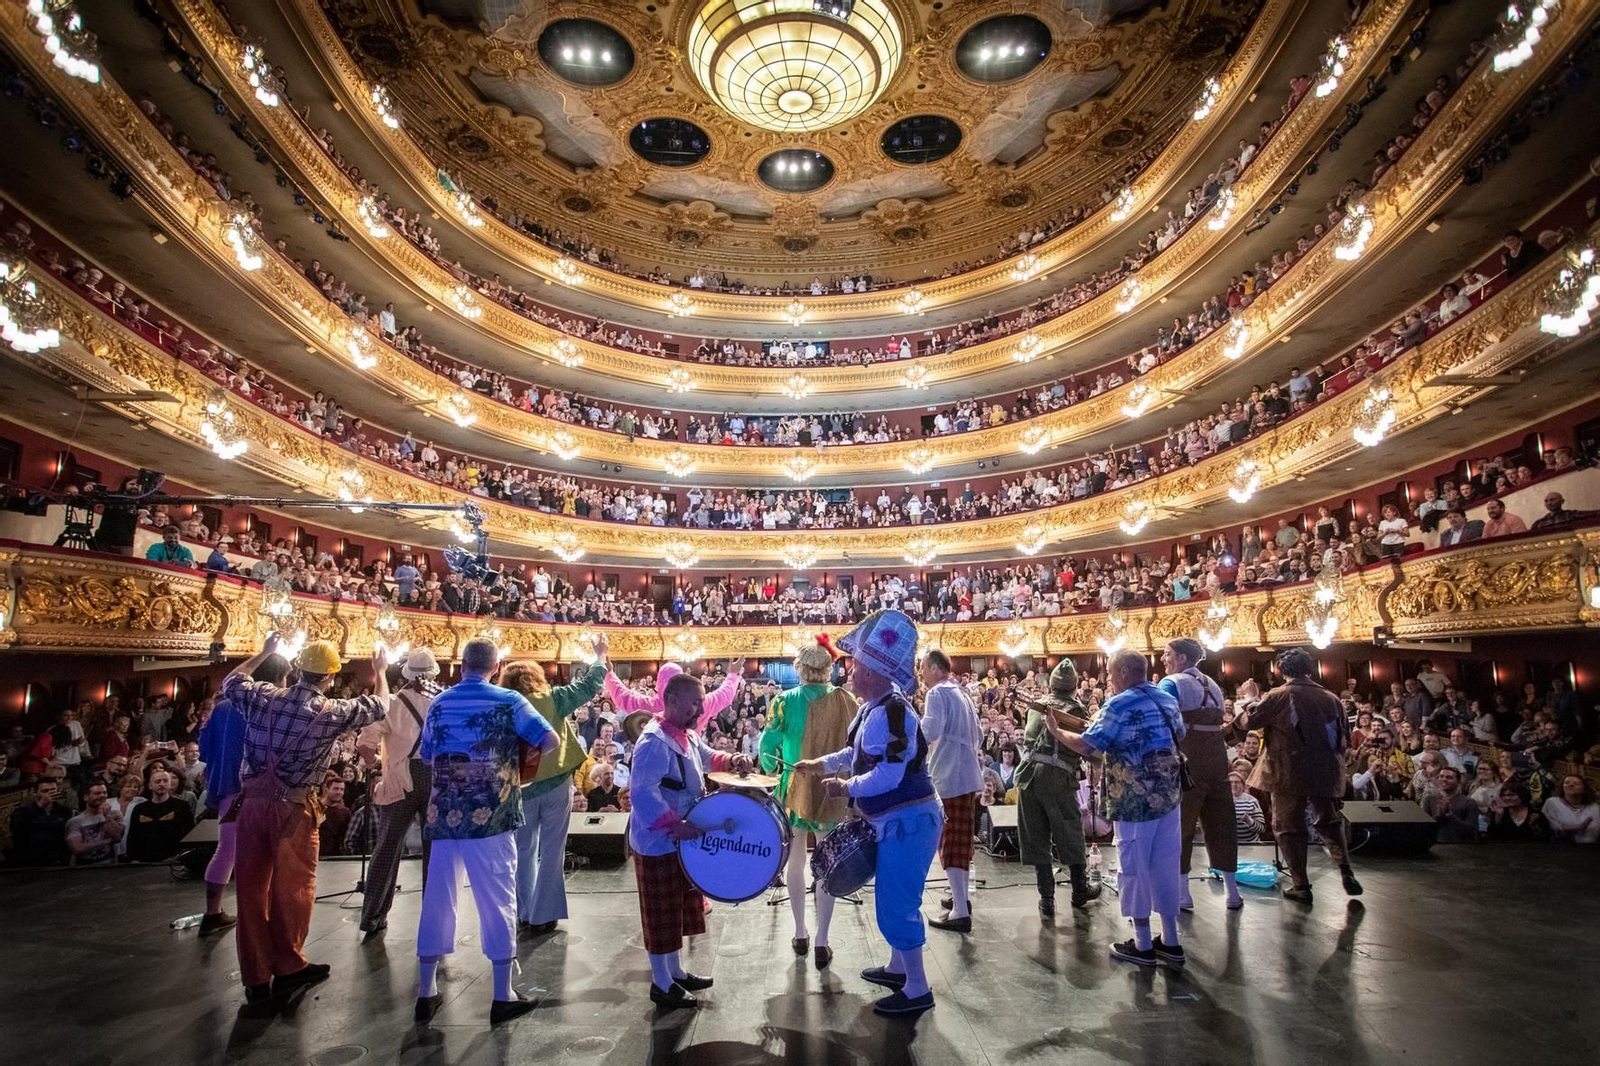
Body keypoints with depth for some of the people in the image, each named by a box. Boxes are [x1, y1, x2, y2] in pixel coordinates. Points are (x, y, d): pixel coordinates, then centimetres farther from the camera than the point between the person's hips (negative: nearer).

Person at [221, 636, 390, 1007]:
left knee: (251, 887, 11)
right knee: (292, 887, 11)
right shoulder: (331, 712, -10)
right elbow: (378, 705, 8)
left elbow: (230, 684, 22)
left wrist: (263, 654, 33)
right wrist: (380, 669, 23)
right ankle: (287, 967, 22)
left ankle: (256, 980, 20)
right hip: (292, 807, -4)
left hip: (252, 801, 4)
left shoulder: (263, 696, -2)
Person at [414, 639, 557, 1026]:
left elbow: (427, 757, 15)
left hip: (444, 816, 4)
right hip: (491, 816, -4)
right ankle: (503, 997, 11)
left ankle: (426, 994, 23)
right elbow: (551, 741, -8)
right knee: (497, 900, 4)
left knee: (437, 899, 13)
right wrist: (518, 762, 9)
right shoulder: (508, 701, -5)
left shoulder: (439, 703, 6)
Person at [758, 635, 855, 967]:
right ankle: (821, 944, 13)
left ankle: (801, 934, 28)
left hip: (795, 788, 0)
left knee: (795, 861, 17)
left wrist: (771, 769, 15)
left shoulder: (785, 701, -11)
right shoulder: (846, 700, -8)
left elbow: (767, 747, -5)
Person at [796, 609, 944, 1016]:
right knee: (895, 899, 24)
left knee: (895, 907, 1)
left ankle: (917, 989, 18)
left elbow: (887, 776, -30)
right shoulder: (873, 708, 6)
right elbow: (860, 753, 22)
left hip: (908, 823, -10)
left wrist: (845, 788, -17)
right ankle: (898, 967, 43)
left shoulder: (891, 711, -26)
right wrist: (820, 764, 19)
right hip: (897, 822, 10)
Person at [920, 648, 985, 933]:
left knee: (950, 842, -4)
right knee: (962, 838, 19)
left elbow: (929, 732, -27)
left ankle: (960, 913, -3)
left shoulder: (937, 694, -12)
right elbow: (978, 735, 21)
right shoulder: (963, 694, 15)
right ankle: (962, 897, 31)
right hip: (968, 776, 9)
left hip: (948, 777, -9)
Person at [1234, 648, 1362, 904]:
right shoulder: (1330, 698, 2)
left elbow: (1248, 721, -6)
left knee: (1289, 827, 8)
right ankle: (1346, 872, 10)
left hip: (1289, 774, -4)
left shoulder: (1278, 696, -12)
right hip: (1325, 773, 4)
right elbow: (1345, 738, 9)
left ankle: (1301, 886, 9)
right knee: (1329, 822, 23)